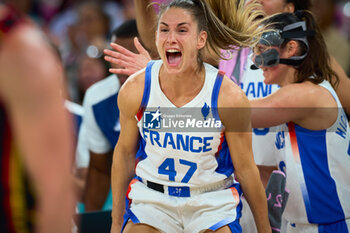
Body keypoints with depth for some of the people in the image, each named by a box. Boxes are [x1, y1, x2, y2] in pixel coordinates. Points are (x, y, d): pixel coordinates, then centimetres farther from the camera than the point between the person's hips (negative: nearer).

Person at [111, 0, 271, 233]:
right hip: (151, 197, 1)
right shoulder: (135, 90, -12)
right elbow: (125, 152, 5)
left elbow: (246, 170, -5)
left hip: (213, 203, -1)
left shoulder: (228, 96, -18)